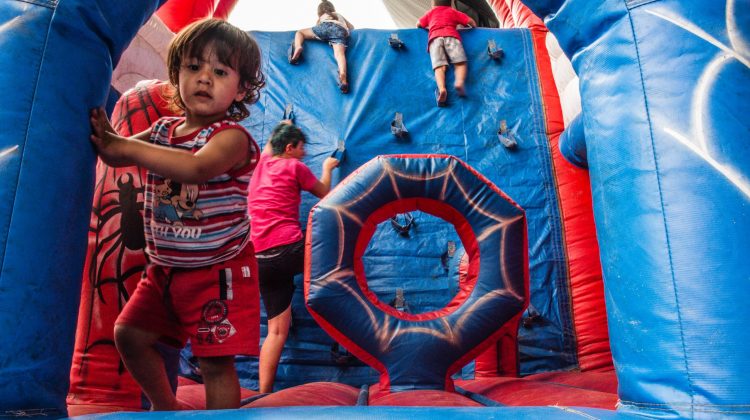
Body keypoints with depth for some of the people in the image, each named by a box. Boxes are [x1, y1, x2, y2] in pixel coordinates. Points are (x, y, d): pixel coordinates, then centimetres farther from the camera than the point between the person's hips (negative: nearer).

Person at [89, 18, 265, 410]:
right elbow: (115, 155, 5)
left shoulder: (232, 136, -18)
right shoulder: (162, 130, 5)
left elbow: (196, 167, -37)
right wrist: (102, 132, -16)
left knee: (216, 360, -3)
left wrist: (125, 146, -35)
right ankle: (165, 407, 38)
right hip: (165, 267, 8)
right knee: (129, 334, 15)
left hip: (219, 270, -7)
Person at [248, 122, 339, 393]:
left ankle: (264, 394, 8)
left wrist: (284, 128, 58)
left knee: (277, 329, 10)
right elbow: (324, 194, 15)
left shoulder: (261, 164, 17)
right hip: (290, 251, -6)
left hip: (262, 261, 6)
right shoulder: (295, 167, 1)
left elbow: (271, 145, 42)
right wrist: (327, 168, 32)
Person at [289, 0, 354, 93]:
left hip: (326, 26, -1)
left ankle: (297, 47, -18)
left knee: (300, 32, 16)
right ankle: (343, 75, -56)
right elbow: (351, 27, 51)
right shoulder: (340, 15, 46)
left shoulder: (322, 17, 39)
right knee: (340, 53, -24)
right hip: (341, 31, 1)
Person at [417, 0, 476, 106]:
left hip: (435, 38, 1)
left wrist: (427, 27, 54)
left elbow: (418, 24, 35)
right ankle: (460, 82, -42)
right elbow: (470, 21, 27)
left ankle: (441, 89, -45)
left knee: (440, 66, -17)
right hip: (451, 36, 0)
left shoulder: (430, 12, 32)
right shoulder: (453, 11, 30)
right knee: (460, 62, -10)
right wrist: (474, 26, 49)